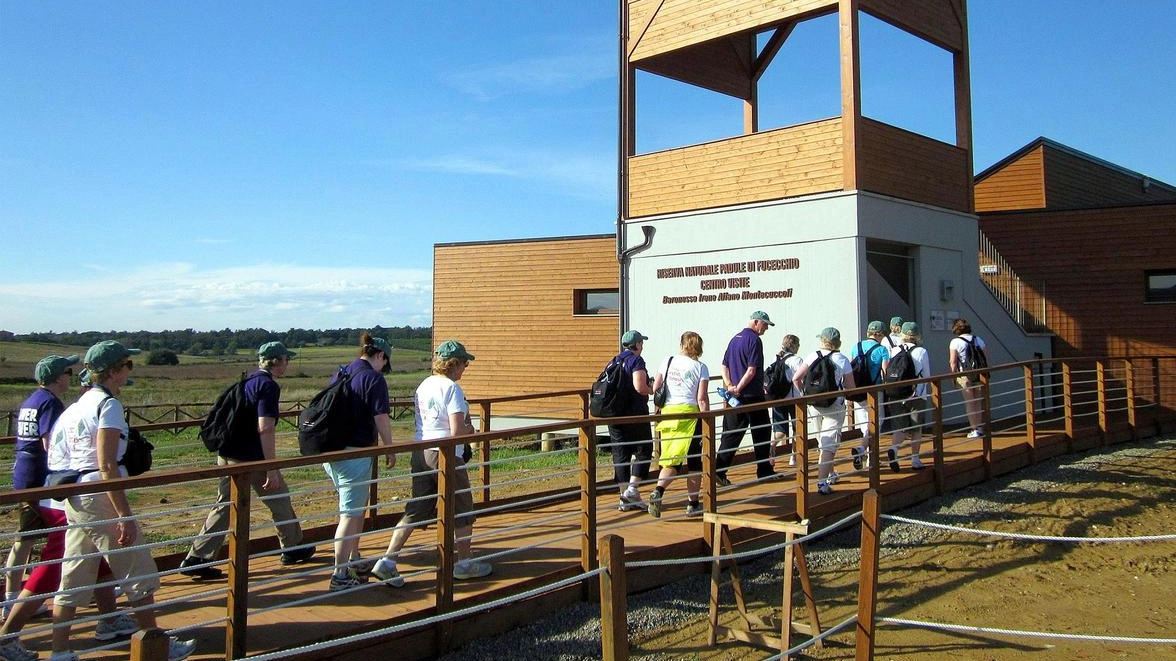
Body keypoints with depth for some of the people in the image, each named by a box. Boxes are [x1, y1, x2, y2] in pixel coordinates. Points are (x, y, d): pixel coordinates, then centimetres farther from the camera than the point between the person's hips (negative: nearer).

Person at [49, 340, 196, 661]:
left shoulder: (76, 406, 12)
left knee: (72, 581, 13)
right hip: (102, 498, -8)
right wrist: (125, 515, -19)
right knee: (139, 575, 4)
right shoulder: (109, 405, -13)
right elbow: (106, 466, -19)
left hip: (75, 498, 8)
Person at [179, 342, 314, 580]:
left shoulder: (247, 381, 14)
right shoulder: (269, 386, -14)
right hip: (252, 459, -8)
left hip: (226, 454, 8)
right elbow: (265, 428, -22)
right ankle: (292, 549, 25)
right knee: (279, 499, 11)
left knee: (224, 506, 11)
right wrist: (272, 468, -22)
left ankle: (196, 559, 6)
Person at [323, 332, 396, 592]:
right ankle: (340, 575, 2)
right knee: (350, 514, -1)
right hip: (354, 453, -8)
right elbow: (381, 419, -15)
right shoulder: (374, 379, -12)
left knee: (359, 506, 22)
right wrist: (390, 450, -1)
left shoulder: (339, 374, 12)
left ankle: (354, 561, 32)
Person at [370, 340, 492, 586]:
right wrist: (470, 430, 0)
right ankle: (464, 564, 24)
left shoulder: (423, 386, 9)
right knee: (462, 511, 12)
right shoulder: (452, 389, -15)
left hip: (421, 453, 7)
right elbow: (457, 432, -21)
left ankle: (388, 561, 4)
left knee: (415, 510, 11)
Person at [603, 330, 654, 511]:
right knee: (643, 450, 7)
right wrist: (652, 390, -1)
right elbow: (640, 388, -20)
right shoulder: (636, 361, -9)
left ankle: (624, 496, 10)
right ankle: (632, 489, -4)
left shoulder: (613, 362, 13)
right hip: (635, 413, -6)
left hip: (614, 413, 7)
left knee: (620, 454, 7)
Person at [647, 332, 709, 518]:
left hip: (667, 412, 3)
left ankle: (658, 491, -14)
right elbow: (702, 398, -7)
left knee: (671, 460, 11)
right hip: (688, 413, -3)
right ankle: (692, 504, 15)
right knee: (695, 462, 11)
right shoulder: (700, 367, -1)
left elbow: (655, 388, 7)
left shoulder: (668, 361, 9)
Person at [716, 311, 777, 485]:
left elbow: (724, 366, 13)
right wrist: (738, 388, -13)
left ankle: (718, 471, -3)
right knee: (762, 432, 8)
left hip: (735, 398, 7)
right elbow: (752, 370, -19)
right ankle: (764, 470, 18)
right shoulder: (754, 340, -11)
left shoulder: (735, 339, 15)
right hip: (753, 396, -7)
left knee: (731, 435, 5)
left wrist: (730, 386, 1)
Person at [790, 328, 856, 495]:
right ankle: (822, 481, -13)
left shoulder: (812, 357, -2)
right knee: (829, 444, -2)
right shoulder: (842, 360, -6)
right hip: (834, 407, -3)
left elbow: (796, 379, -7)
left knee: (823, 442, 20)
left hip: (813, 406, 3)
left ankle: (830, 474, 36)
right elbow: (851, 388, -4)